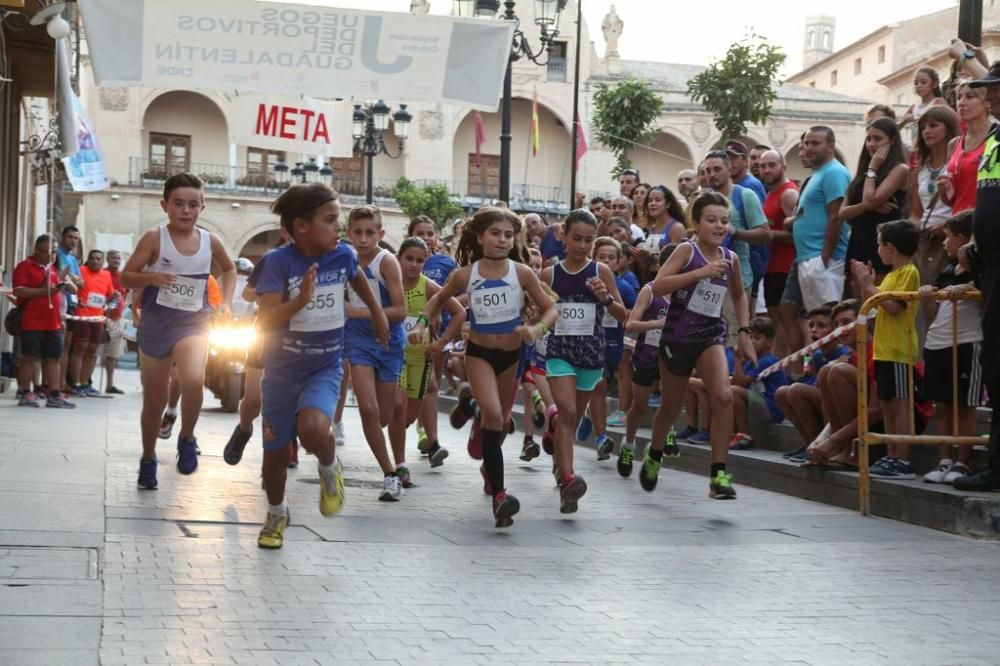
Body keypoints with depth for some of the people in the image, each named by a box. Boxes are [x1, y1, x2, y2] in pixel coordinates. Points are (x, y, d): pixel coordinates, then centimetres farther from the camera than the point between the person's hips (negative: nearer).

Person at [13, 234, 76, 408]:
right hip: (31, 323, -7)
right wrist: (44, 291, -18)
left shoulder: (53, 269, 19)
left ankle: (54, 395, 5)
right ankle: (25, 394, 1)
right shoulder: (25, 267, -2)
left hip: (53, 323, 7)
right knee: (30, 357, -5)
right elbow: (18, 291, -14)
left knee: (53, 358, 4)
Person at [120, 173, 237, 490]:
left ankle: (187, 439, -4)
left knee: (194, 381, -29)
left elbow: (229, 269, 20)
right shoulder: (154, 239, -8)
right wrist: (151, 278, -26)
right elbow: (125, 277, -7)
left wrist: (226, 302, 7)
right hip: (155, 326, -1)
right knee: (154, 402, 9)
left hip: (193, 323, 1)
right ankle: (148, 460, 33)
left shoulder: (210, 241, 0)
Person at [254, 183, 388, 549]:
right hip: (282, 369, 0)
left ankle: (329, 467, 5)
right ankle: (276, 513, 40)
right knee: (276, 450, 12)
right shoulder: (279, 261, -19)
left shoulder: (343, 255, -8)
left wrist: (378, 314, 26)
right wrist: (301, 299, -40)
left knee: (313, 428, -29)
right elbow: (265, 321, -26)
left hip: (325, 367, 1)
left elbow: (357, 278, 18)